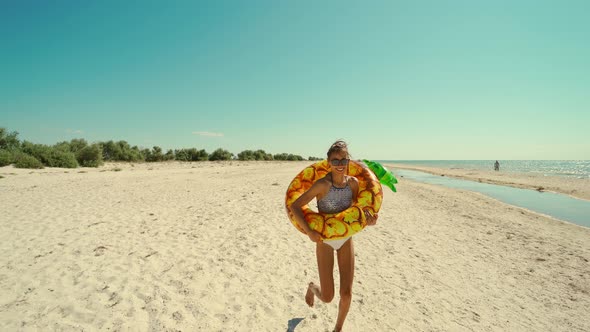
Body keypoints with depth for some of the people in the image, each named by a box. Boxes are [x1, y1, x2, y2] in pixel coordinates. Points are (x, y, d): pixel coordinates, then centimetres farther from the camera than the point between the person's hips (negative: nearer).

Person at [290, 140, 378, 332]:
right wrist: (309, 232, -30)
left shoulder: (353, 182, -8)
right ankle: (312, 287, 40)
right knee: (327, 297, 1)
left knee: (346, 294, 6)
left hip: (346, 240, 4)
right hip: (325, 241, -3)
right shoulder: (322, 184, -22)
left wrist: (368, 221, -20)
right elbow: (294, 206, -22)